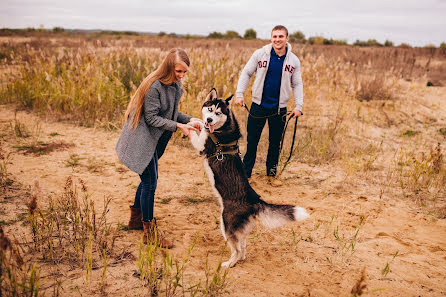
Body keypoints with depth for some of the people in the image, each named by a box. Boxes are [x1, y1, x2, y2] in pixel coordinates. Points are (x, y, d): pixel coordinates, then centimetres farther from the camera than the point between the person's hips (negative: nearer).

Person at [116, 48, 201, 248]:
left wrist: (190, 120, -6)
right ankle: (150, 232, 7)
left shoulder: (176, 85, 4)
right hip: (143, 139, -9)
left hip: (156, 140, 9)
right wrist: (179, 126, -26)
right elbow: (151, 118, -22)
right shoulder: (154, 86, -24)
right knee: (150, 182, -5)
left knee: (148, 179, 19)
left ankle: (136, 218, 37)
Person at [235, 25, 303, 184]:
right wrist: (239, 94, -5)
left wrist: (298, 106, -1)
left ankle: (272, 172, 27)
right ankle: (245, 171, 19)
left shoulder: (294, 60, 0)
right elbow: (246, 73, 3)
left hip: (279, 108, 1)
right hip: (258, 105, -1)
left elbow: (297, 85, 7)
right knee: (252, 141, 6)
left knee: (275, 142, 12)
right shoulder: (260, 54, -4)